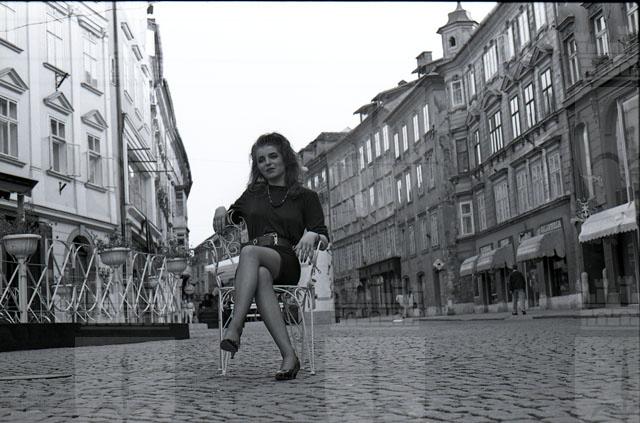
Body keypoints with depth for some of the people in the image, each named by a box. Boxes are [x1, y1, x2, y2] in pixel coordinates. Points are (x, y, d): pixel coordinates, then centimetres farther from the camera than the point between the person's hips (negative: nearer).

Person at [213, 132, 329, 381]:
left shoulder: (306, 197, 17)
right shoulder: (252, 195, 26)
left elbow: (324, 237, 8)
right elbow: (226, 223, 38)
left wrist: (311, 235, -16)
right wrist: (222, 211, 13)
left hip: (287, 261, -2)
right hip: (254, 266, 2)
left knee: (250, 251, -36)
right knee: (261, 277, -38)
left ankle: (234, 329, -47)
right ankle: (289, 356, -50)